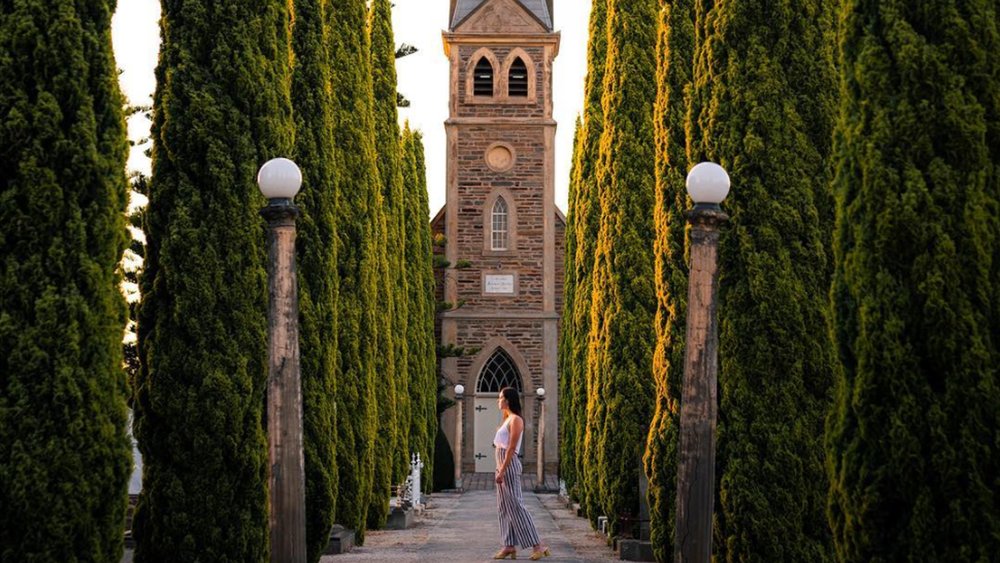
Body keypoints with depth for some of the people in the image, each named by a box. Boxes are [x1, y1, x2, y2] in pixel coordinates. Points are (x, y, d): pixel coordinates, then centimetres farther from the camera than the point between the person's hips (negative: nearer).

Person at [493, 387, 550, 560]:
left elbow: (511, 448, -18)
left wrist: (502, 471, -21)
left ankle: (537, 546, -9)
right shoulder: (508, 419, 17)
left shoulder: (515, 419, -11)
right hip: (502, 465, 10)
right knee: (504, 507, 8)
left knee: (515, 505, -10)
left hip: (509, 465, -10)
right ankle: (510, 546, 10)